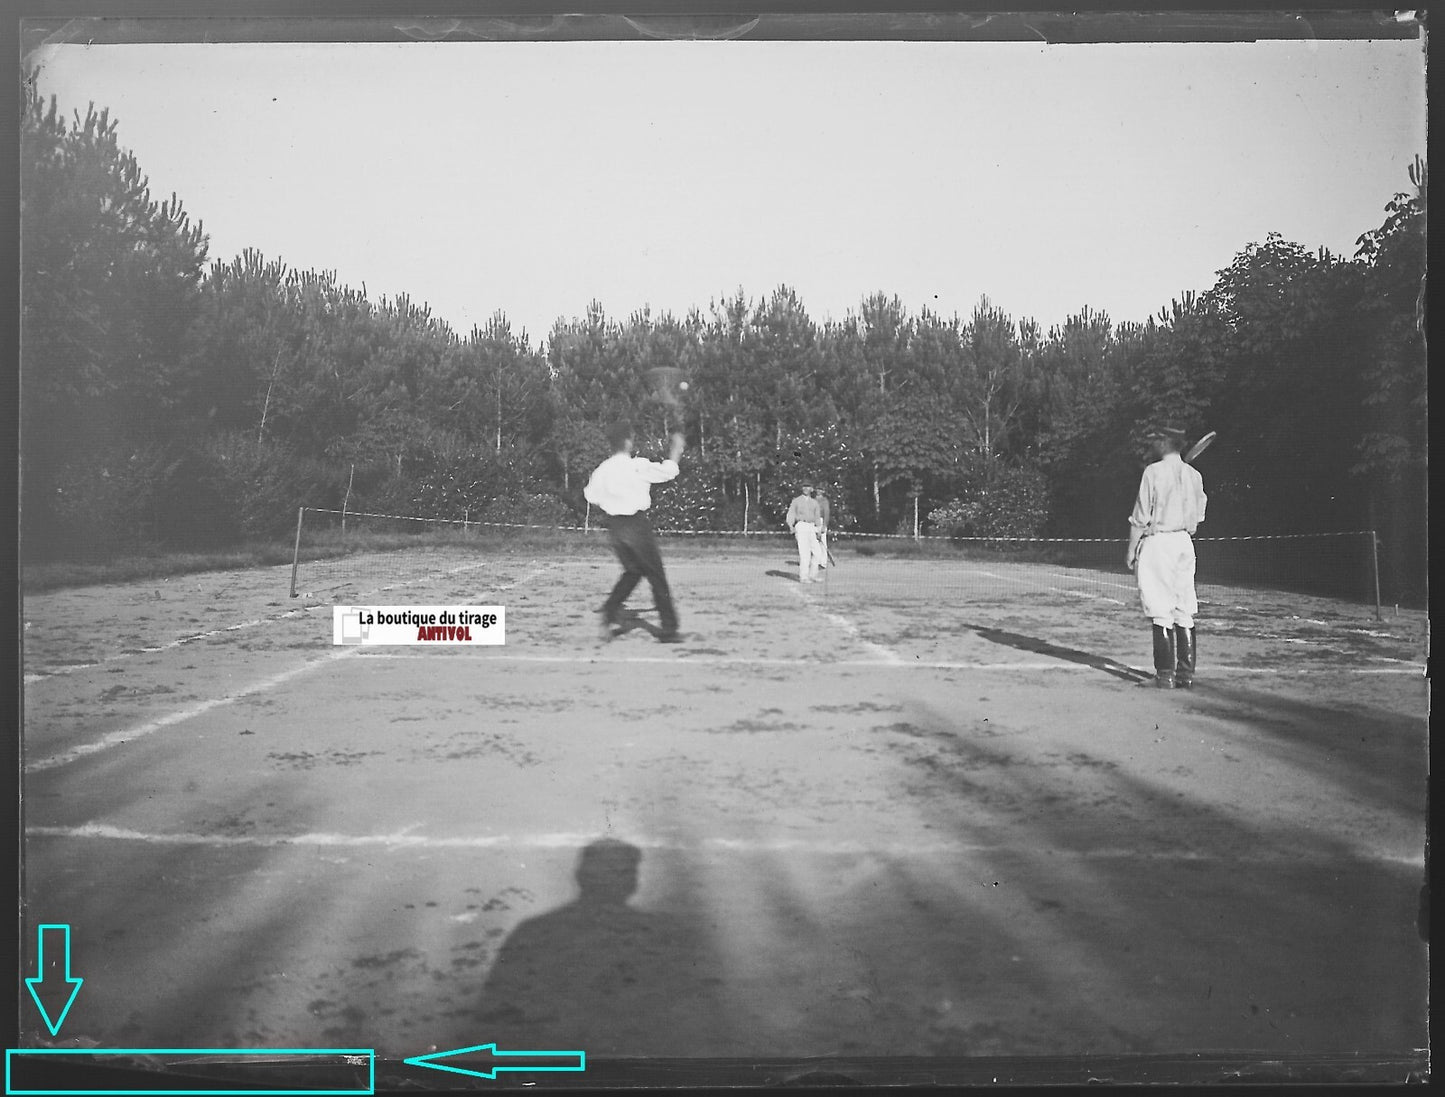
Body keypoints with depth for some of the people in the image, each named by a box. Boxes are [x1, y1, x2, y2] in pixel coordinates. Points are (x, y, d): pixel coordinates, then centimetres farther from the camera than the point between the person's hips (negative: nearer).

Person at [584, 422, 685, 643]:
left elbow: (591, 495, 9)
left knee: (632, 571, 23)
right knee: (656, 575, 4)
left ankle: (611, 612, 4)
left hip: (614, 525, 6)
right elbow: (667, 472, -9)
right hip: (636, 524, -6)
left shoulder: (602, 470, 0)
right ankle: (669, 630, 7)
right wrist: (675, 452, 6)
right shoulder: (638, 466, -15)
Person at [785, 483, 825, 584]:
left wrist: (818, 531, 7)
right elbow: (791, 515, 1)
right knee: (805, 552, -11)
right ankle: (803, 577, -8)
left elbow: (817, 517, 18)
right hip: (801, 526, -5)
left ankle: (812, 575, 9)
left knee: (817, 551, -1)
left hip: (812, 528, 5)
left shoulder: (814, 502, 19)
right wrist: (791, 527, -16)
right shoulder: (796, 501, 8)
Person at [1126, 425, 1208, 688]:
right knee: (1184, 613, 9)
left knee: (1162, 614, -5)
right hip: (1185, 542, 6)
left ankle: (1165, 675, -6)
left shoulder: (1154, 472, -9)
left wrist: (1131, 550, -4)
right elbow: (1198, 516, 14)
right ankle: (1186, 674, 10)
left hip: (1158, 541, -6)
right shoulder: (1194, 475, 10)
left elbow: (1141, 518, -9)